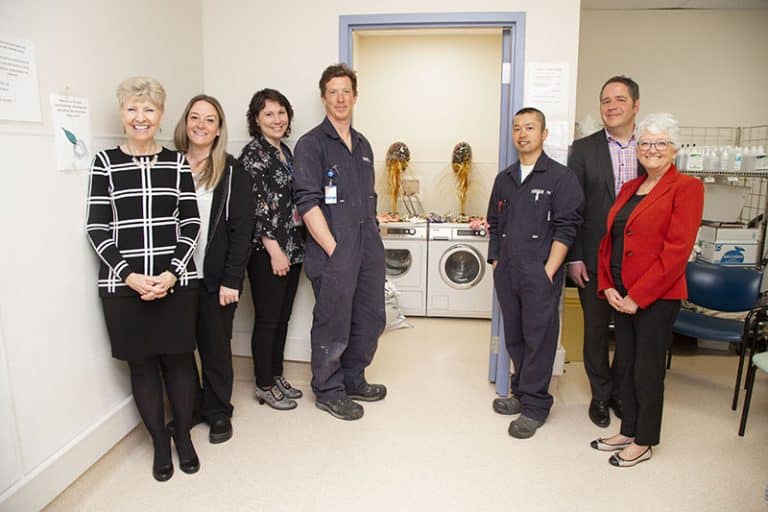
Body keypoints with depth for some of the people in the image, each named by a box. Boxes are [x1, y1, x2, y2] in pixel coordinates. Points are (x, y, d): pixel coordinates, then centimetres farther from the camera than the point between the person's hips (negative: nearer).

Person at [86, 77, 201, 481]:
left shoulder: (177, 163, 5)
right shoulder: (105, 162, 2)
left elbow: (190, 224, 2)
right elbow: (97, 229, -1)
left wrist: (172, 272, -10)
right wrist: (129, 275, -12)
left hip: (176, 281, 1)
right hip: (123, 286, 0)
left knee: (179, 358, 8)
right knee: (142, 363, 9)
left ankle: (183, 436, 28)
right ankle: (159, 443, 27)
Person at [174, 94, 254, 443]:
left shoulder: (232, 172, -3)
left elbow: (241, 229, -7)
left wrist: (231, 279, -12)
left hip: (215, 277, -3)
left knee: (215, 345, 8)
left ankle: (218, 412, 25)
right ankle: (190, 408, 30)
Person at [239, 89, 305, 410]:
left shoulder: (285, 151, 14)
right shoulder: (253, 153, -10)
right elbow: (256, 205, -16)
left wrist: (294, 246, 15)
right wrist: (274, 250, -18)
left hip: (293, 248, 8)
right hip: (267, 252, -8)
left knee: (283, 317, 15)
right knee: (267, 320, 3)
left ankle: (277, 377, 29)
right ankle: (264, 386, 18)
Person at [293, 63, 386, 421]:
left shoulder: (363, 145, 17)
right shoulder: (312, 144, -5)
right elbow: (307, 203, -14)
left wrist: (373, 240, 13)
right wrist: (334, 249, -16)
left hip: (368, 250, 7)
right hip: (333, 253, -7)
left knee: (371, 319, 15)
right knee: (333, 326, 4)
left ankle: (353, 380, 35)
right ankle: (328, 391, 24)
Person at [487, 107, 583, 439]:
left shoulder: (560, 178, -3)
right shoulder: (504, 179, 14)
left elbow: (565, 230, -9)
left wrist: (548, 272, -14)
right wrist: (495, 262, 11)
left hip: (540, 275, -5)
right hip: (507, 274, 6)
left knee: (539, 338, 0)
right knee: (514, 336, 14)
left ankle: (535, 406, 12)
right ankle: (521, 392, 29)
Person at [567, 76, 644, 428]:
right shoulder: (584, 149, -1)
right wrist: (574, 257, -7)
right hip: (595, 260, -1)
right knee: (596, 330, 11)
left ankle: (620, 391, 33)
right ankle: (601, 395, 29)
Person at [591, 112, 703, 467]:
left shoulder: (686, 188, -9)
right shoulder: (629, 188, 12)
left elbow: (677, 251, -17)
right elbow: (609, 239, 12)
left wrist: (638, 295, -17)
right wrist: (608, 286, 0)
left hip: (657, 297, -7)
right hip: (622, 295, 7)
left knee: (647, 371, 6)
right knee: (626, 365, 16)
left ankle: (644, 442, 24)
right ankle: (628, 431, 32)